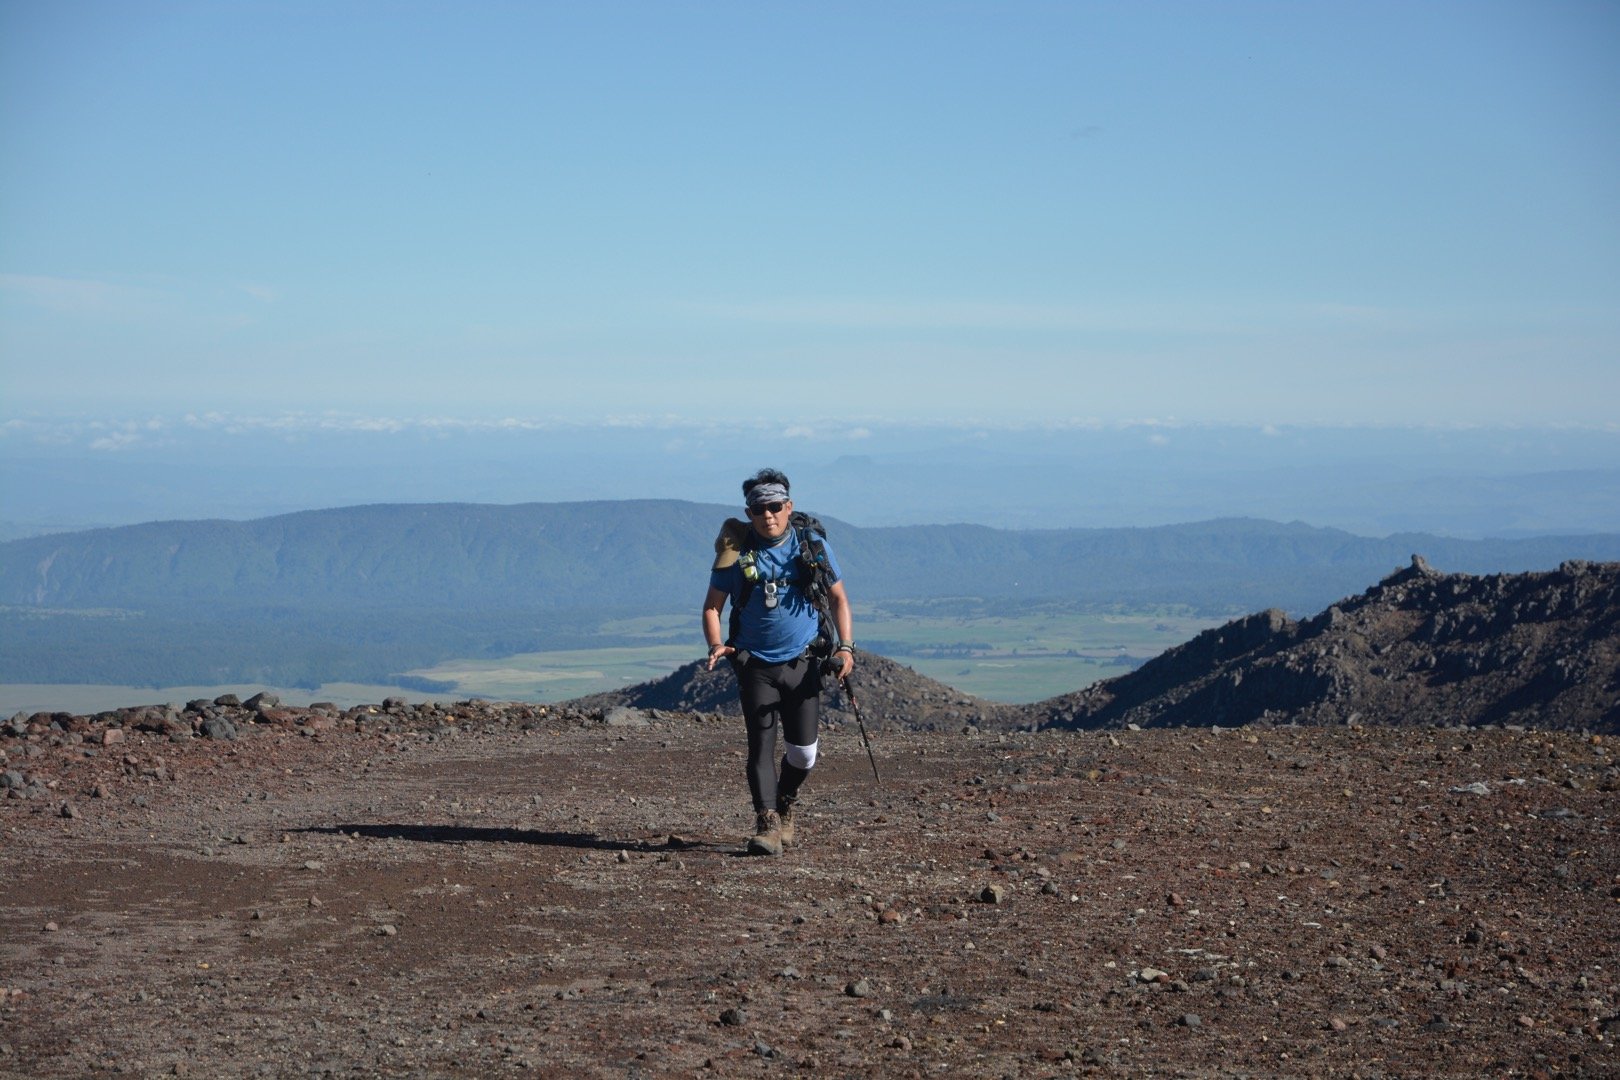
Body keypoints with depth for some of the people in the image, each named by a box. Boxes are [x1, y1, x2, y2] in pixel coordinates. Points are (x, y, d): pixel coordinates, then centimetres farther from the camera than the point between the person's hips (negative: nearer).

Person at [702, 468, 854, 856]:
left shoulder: (812, 545, 0)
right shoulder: (736, 552, -4)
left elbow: (837, 598, 9)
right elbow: (712, 606, 2)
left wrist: (845, 647, -4)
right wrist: (715, 645, -16)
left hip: (802, 664, 1)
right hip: (755, 666, -1)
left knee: (803, 752, 2)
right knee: (761, 746, -10)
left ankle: (784, 807, 28)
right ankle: (767, 825, -9)